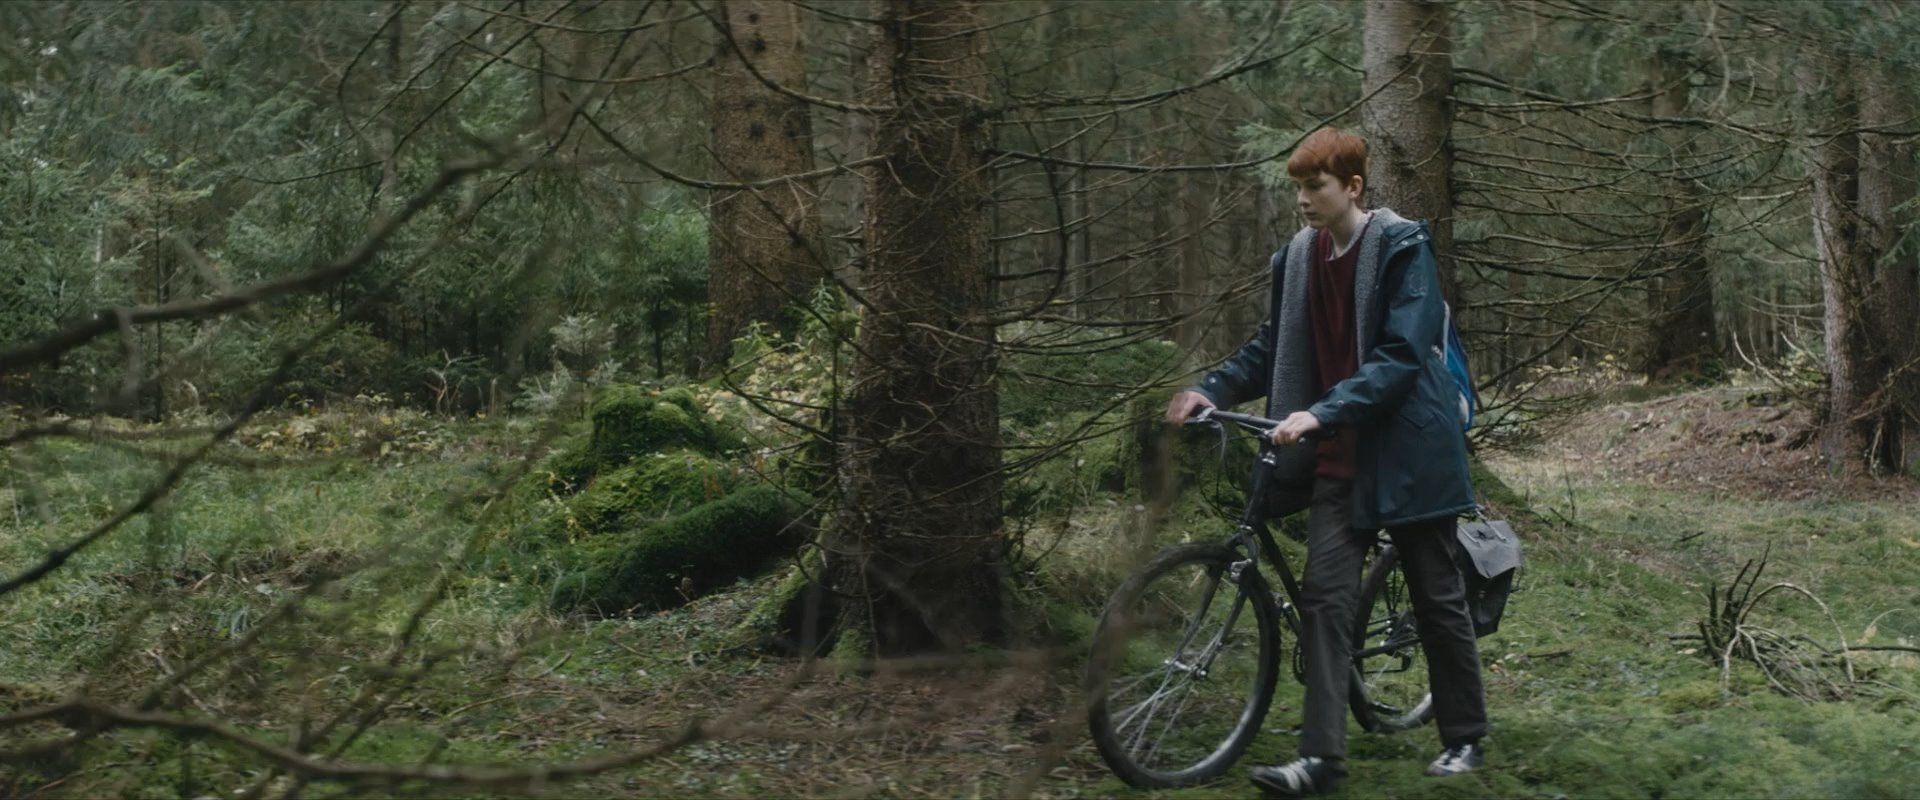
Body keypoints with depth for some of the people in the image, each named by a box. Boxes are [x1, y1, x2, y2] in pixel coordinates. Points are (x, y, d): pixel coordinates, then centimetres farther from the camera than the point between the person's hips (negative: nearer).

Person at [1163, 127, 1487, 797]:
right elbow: (1274, 347, 13)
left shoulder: (1402, 248, -12)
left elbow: (1401, 355, -21)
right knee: (1325, 597, -5)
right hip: (1338, 458, 5)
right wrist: (1212, 389, -4)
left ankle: (1464, 738, 23)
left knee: (1437, 594, 7)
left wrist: (1321, 412, -30)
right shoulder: (1299, 257, 5)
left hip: (1404, 449, -5)